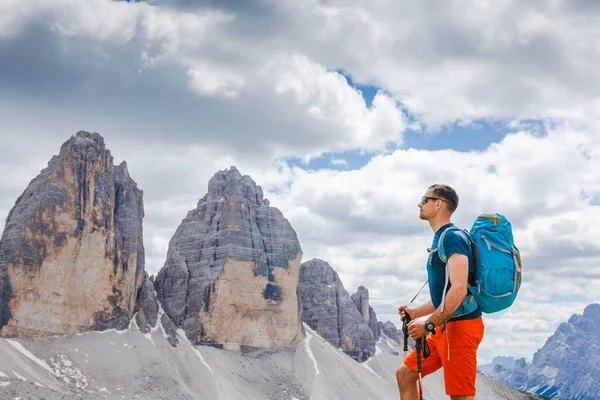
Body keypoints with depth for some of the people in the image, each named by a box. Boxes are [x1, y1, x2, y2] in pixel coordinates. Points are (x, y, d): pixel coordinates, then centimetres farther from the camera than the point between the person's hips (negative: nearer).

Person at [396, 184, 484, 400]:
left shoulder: (453, 237, -13)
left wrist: (429, 323, -21)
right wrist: (417, 312, 15)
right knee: (405, 374, 12)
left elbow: (459, 290, -24)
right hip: (445, 326, 10)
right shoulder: (440, 239, 17)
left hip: (461, 326, -10)